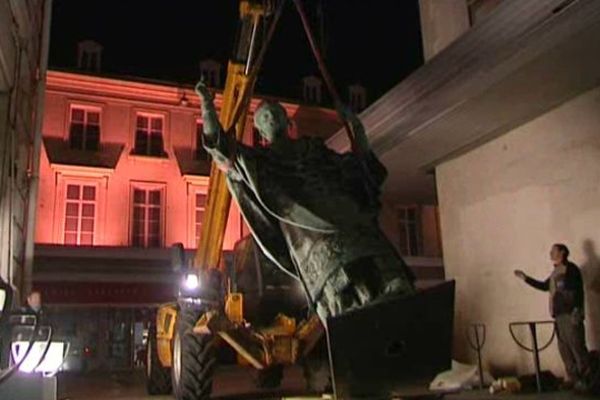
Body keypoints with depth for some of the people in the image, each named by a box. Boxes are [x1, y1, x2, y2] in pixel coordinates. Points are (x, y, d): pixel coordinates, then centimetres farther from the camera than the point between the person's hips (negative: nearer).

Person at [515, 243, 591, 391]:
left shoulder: (570, 268, -6)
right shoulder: (556, 272, 20)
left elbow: (578, 291, -13)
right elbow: (544, 286, 32)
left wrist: (577, 312, -21)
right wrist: (526, 278, 28)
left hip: (570, 314, -9)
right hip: (559, 315, 9)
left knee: (576, 346, -9)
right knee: (564, 348, 8)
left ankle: (586, 378, -3)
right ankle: (573, 378, 13)